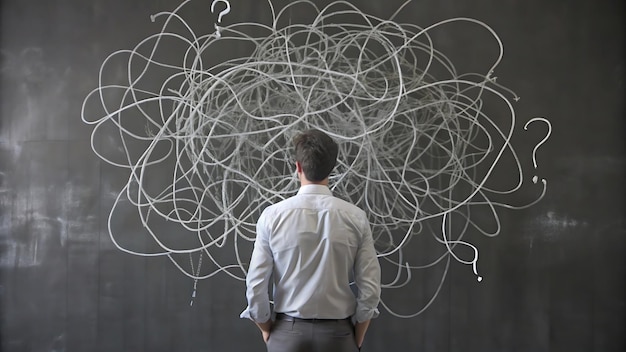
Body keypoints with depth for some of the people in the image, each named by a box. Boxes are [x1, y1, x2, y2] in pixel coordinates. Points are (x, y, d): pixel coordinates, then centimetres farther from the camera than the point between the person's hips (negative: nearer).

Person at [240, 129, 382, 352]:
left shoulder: (273, 216, -9)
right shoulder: (356, 218, -7)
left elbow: (256, 286, -7)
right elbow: (370, 289, -7)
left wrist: (267, 329, 10)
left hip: (288, 333, 0)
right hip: (337, 334, 1)